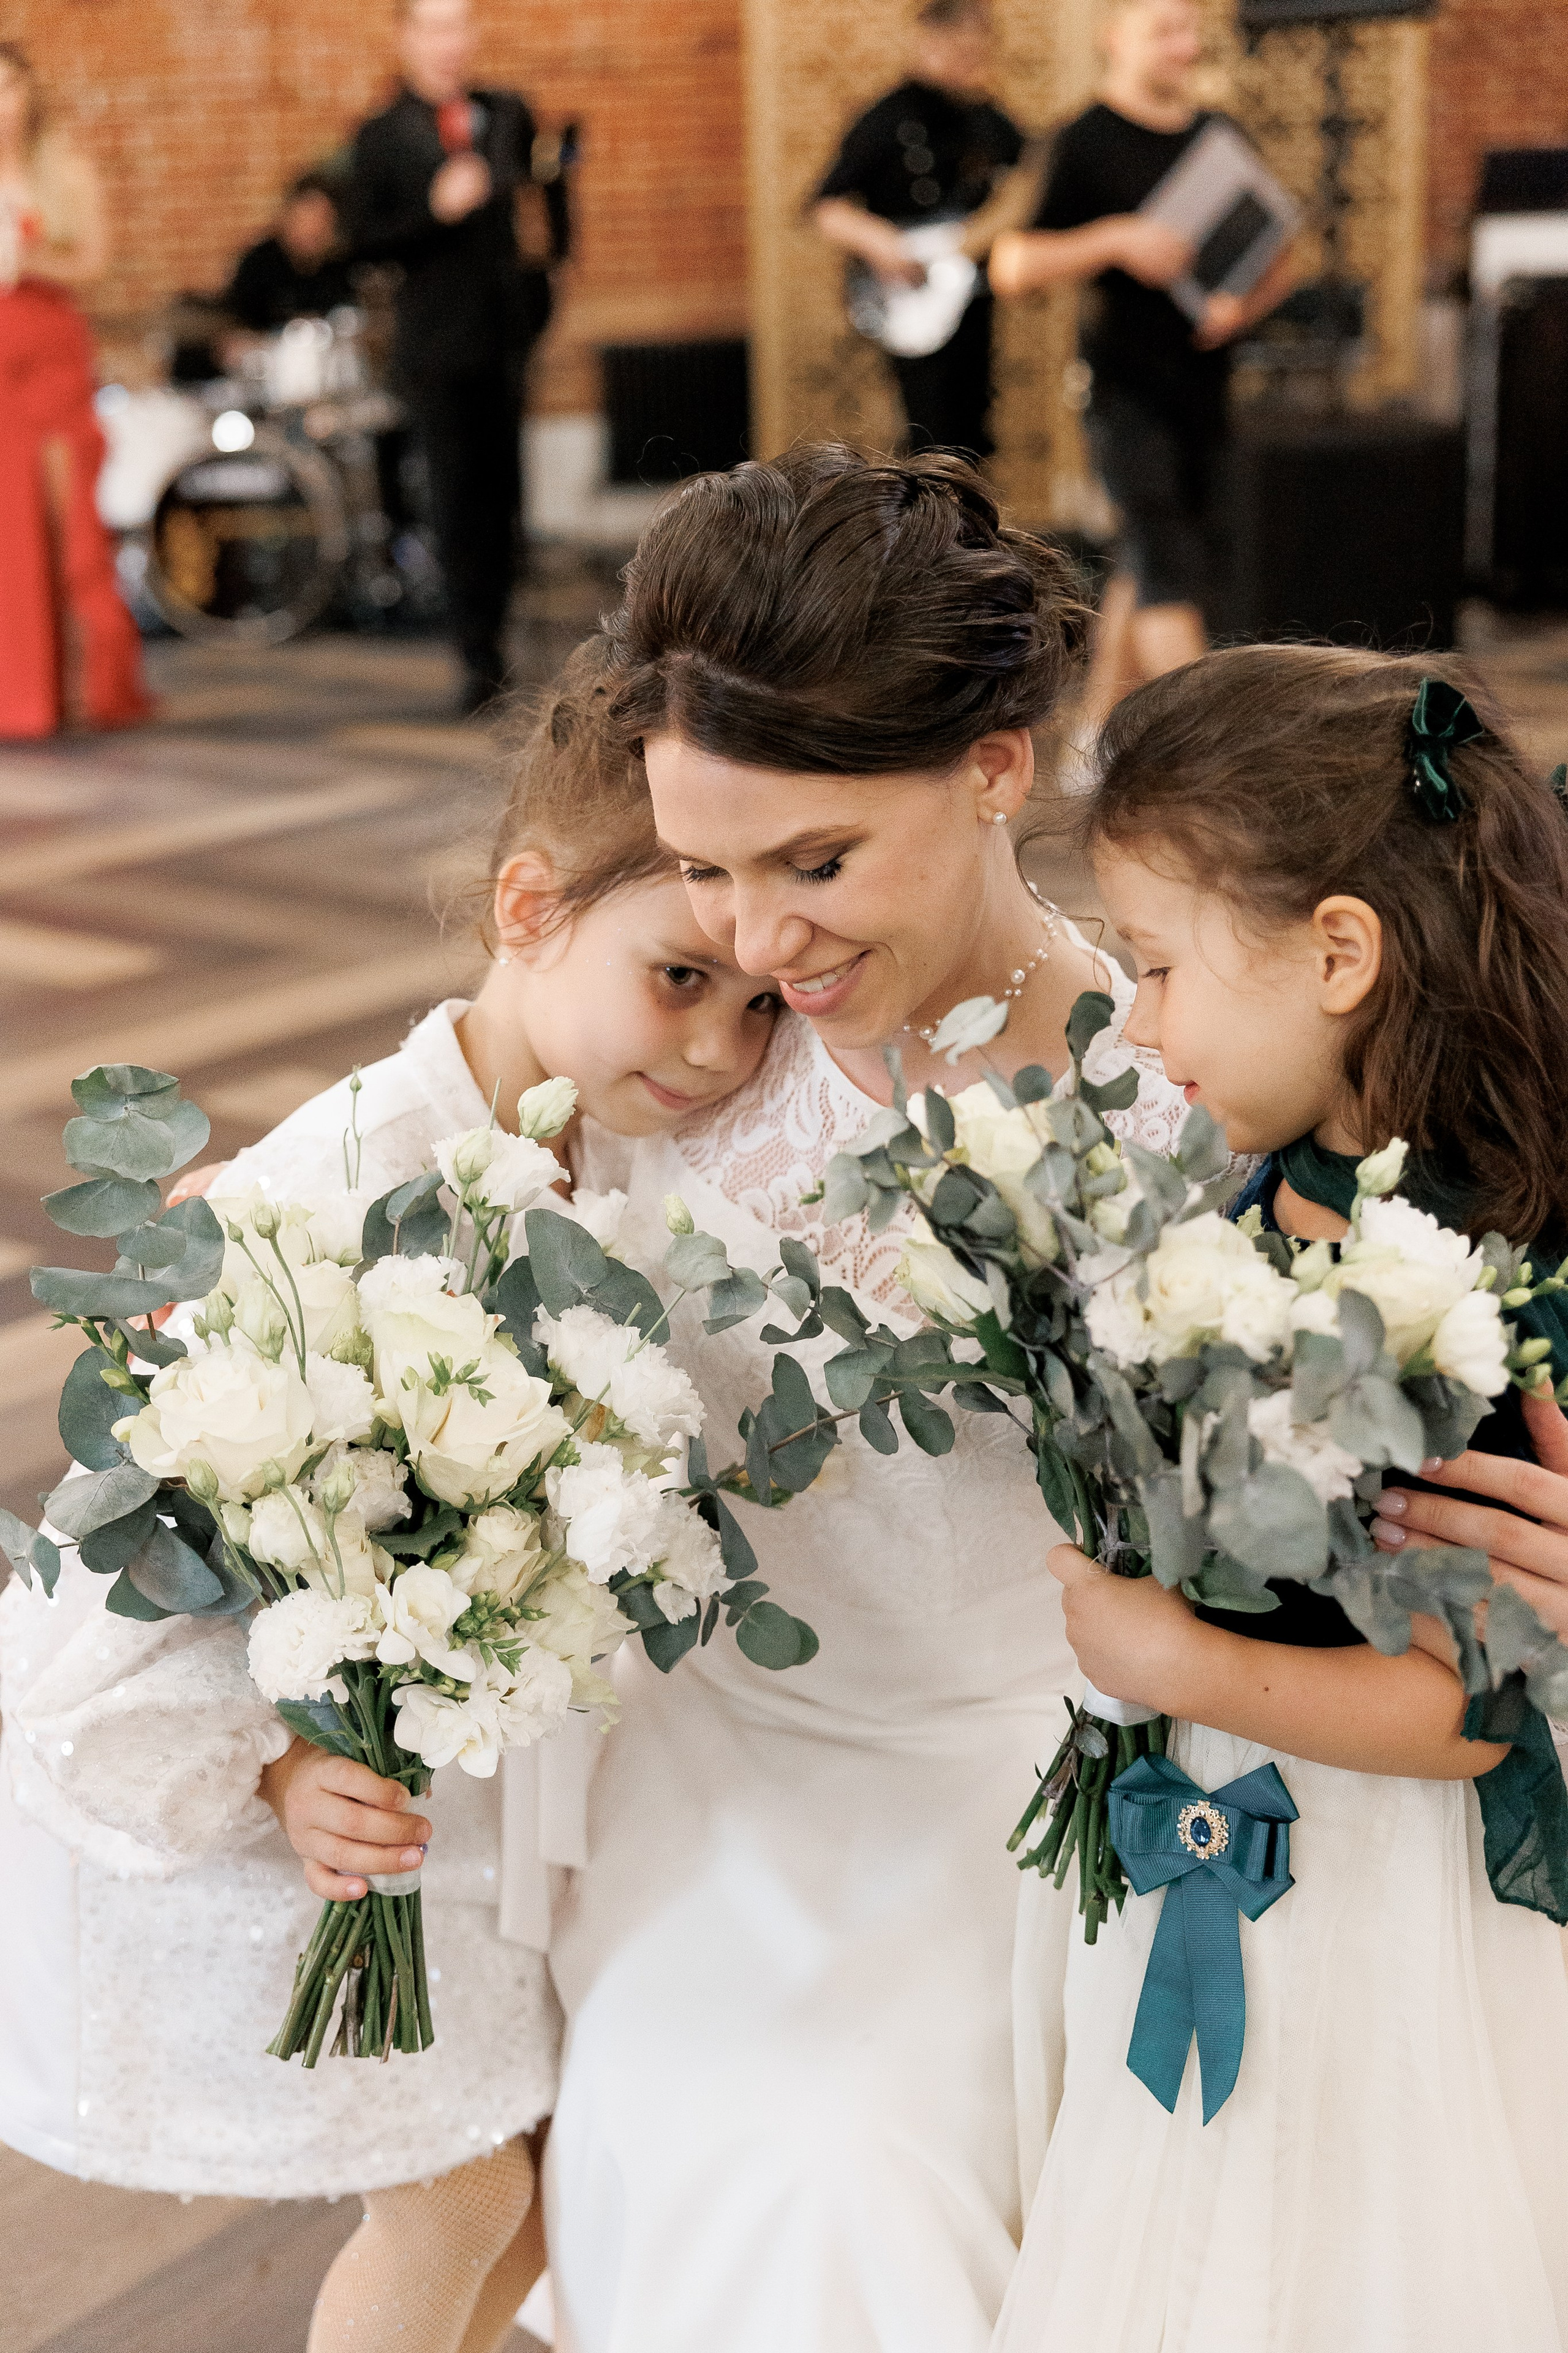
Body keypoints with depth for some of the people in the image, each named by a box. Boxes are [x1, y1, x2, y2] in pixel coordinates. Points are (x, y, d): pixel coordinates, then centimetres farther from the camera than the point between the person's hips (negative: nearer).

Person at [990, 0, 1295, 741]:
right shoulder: (1085, 143, -5)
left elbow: (1278, 260, 17)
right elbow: (1012, 268, -11)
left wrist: (1246, 303, -5)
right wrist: (1118, 240, -22)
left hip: (1203, 381, 6)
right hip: (1125, 382, -6)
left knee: (1144, 567, 13)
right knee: (1171, 566, -15)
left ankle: (1096, 734, 26)